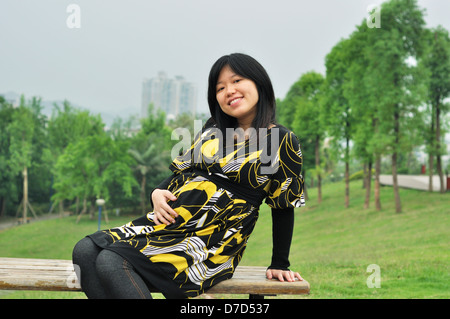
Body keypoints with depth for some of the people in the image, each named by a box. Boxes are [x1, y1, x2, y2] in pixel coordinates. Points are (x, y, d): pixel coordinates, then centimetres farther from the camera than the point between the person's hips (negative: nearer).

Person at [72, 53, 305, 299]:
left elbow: (283, 208, 4)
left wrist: (279, 265, 7)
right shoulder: (212, 129, 16)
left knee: (112, 262, -27)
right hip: (167, 223, 7)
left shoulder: (282, 141, 0)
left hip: (212, 244, -7)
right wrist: (158, 193, -2)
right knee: (85, 251, -16)